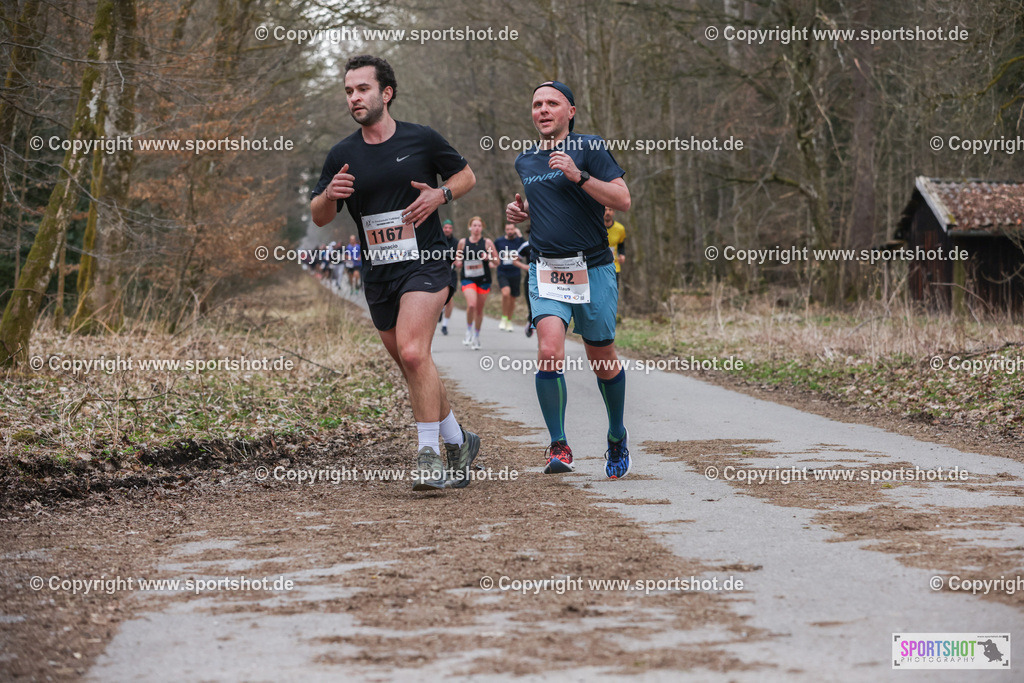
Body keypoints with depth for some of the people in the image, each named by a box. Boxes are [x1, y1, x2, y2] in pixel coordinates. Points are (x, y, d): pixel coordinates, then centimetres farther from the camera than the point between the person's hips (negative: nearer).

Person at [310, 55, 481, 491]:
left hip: (425, 263, -4)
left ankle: (429, 455, -17)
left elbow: (466, 176, 12)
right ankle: (457, 441, 30)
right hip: (377, 275, 4)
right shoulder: (342, 156, 4)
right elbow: (319, 217, 9)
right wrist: (330, 194, -13)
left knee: (413, 353, -23)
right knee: (412, 368, 11)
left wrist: (440, 195, -9)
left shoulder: (422, 140, -2)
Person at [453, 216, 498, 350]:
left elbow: (496, 262, 5)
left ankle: (476, 337, 24)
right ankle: (469, 331, -2)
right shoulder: (463, 242, 4)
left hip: (483, 280, 1)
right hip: (468, 279, -1)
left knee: (479, 309, 7)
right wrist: (458, 263, -8)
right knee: (471, 305, -23)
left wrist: (488, 258, -15)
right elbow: (458, 262, 15)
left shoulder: (487, 242, 1)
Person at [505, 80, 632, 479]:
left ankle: (617, 437, 32)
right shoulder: (525, 161, 13)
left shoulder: (589, 148, -4)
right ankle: (558, 446, -9)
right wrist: (521, 211, 10)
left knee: (602, 362, 8)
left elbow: (622, 200, -13)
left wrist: (578, 175, -23)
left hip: (593, 269, -3)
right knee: (549, 353, -18)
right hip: (546, 270, 3)